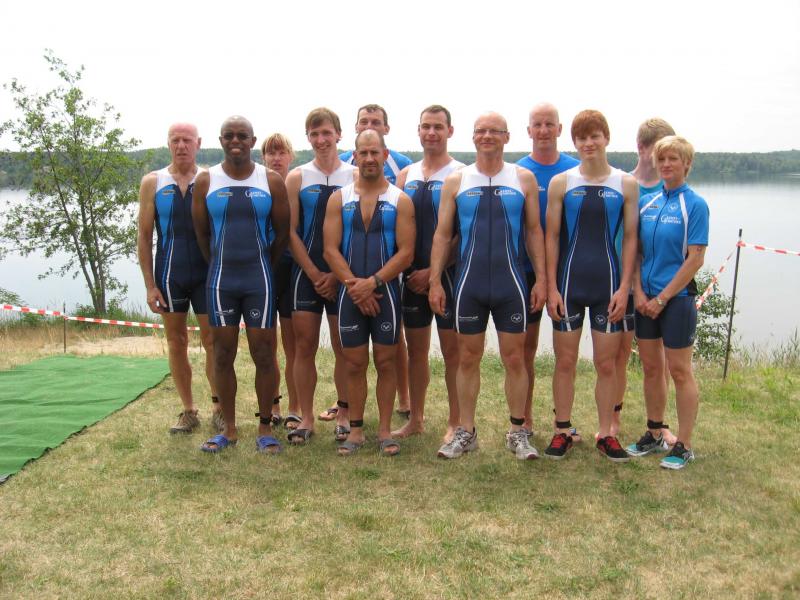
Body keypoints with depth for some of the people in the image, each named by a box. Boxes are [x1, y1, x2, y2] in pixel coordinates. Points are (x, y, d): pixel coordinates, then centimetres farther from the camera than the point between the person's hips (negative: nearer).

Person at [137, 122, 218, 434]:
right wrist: (149, 285, -2)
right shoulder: (153, 183, 3)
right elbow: (144, 236, 4)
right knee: (176, 342, 8)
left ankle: (219, 408, 14)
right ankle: (188, 411, 19)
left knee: (212, 340, 1)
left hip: (206, 271, -1)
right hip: (169, 273, 2)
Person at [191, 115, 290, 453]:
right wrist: (220, 265, 12)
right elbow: (201, 233, 8)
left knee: (264, 353, 0)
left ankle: (265, 428, 12)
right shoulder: (206, 181, 2)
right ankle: (229, 429, 17)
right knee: (223, 354, 5)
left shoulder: (271, 181, 0)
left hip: (260, 279, -1)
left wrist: (264, 266, 10)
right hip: (220, 280, 1)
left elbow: (283, 231, 5)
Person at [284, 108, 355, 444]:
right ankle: (306, 419, 11)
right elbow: (290, 231, 3)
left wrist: (337, 275, -8)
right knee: (304, 345, 2)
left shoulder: (355, 176, 2)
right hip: (306, 273, 1)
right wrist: (315, 274, -6)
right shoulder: (296, 178, 6)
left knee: (343, 347, 4)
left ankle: (344, 416, 15)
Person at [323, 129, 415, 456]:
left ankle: (384, 430, 15)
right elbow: (330, 249, -1)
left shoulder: (400, 201, 1)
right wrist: (354, 285, -12)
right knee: (354, 364, 7)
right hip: (350, 293, 1)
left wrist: (373, 282, -16)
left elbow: (406, 253, -6)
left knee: (385, 362, 4)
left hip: (385, 292, -1)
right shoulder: (339, 199, 6)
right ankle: (355, 430, 17)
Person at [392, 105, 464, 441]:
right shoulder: (406, 175, 12)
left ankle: (455, 423, 11)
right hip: (412, 275, 5)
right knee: (416, 349, 12)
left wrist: (433, 270, -14)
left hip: (446, 274, -5)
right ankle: (416, 419, 23)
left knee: (452, 350, 0)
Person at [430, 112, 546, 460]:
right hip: (469, 285, 1)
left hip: (511, 284, 0)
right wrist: (435, 281, -2)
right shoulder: (456, 181, 4)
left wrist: (541, 278, -1)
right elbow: (442, 235, 5)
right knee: (468, 359, 8)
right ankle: (466, 432, 20)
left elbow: (534, 231, 6)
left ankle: (517, 433, 18)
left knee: (515, 358, 5)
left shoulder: (524, 179, 4)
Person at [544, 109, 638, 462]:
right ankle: (562, 431, 18)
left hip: (608, 284, 0)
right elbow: (552, 237, 1)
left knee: (606, 363, 6)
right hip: (569, 283, 0)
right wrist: (551, 287, -5)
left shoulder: (626, 184, 3)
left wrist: (624, 287, -4)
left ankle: (606, 434, 19)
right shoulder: (561, 183, 1)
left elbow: (630, 238, 3)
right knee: (565, 361, 6)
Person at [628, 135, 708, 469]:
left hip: (677, 297, -5)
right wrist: (639, 292, -5)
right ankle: (654, 435, 27)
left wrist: (662, 298, -14)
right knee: (651, 367, 13)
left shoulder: (694, 205, -7)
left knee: (679, 370, 1)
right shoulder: (646, 203, 8)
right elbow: (636, 251, 8)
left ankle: (683, 446, 13)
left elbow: (695, 258, -12)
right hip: (645, 299, 5)